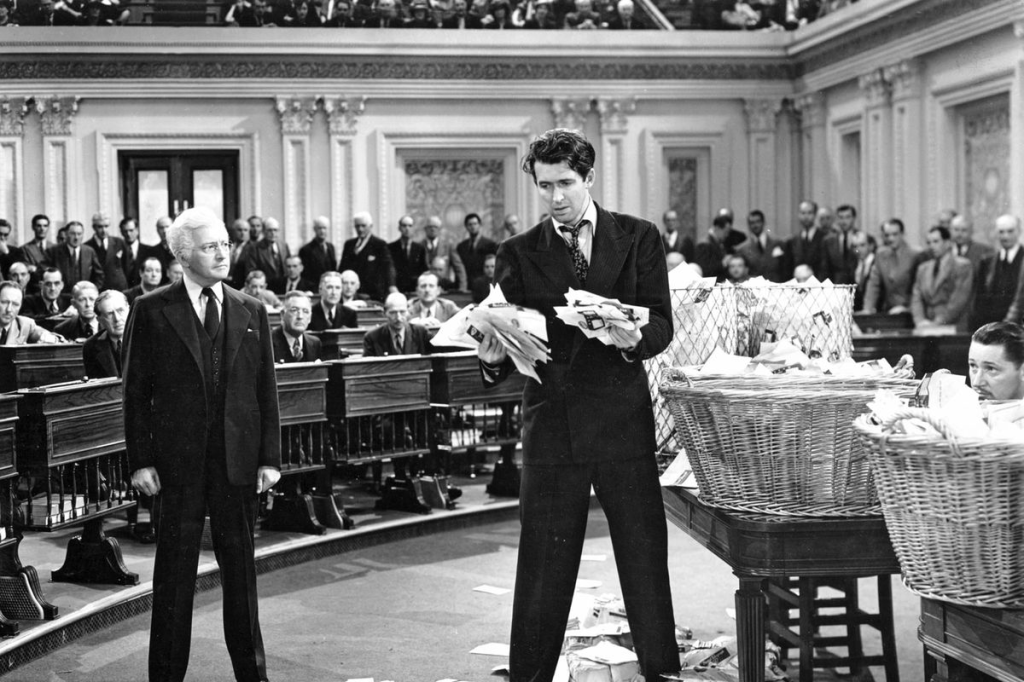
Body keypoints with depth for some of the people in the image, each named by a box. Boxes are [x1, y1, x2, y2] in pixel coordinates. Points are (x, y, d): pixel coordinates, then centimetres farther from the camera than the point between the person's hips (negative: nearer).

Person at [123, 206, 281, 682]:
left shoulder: (251, 313, 8)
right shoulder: (152, 312, 0)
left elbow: (266, 390, 7)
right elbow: (136, 392, -1)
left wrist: (270, 458, 0)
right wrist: (141, 460, -7)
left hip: (239, 460, 3)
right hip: (178, 460, -2)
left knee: (241, 570, 10)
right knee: (174, 572, 4)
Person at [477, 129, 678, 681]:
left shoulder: (638, 238, 6)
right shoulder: (518, 254, 6)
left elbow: (661, 323, -1)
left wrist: (635, 338, -22)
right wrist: (493, 358, -20)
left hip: (623, 421, 0)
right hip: (551, 423, 0)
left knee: (644, 556, 6)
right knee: (543, 564, 4)